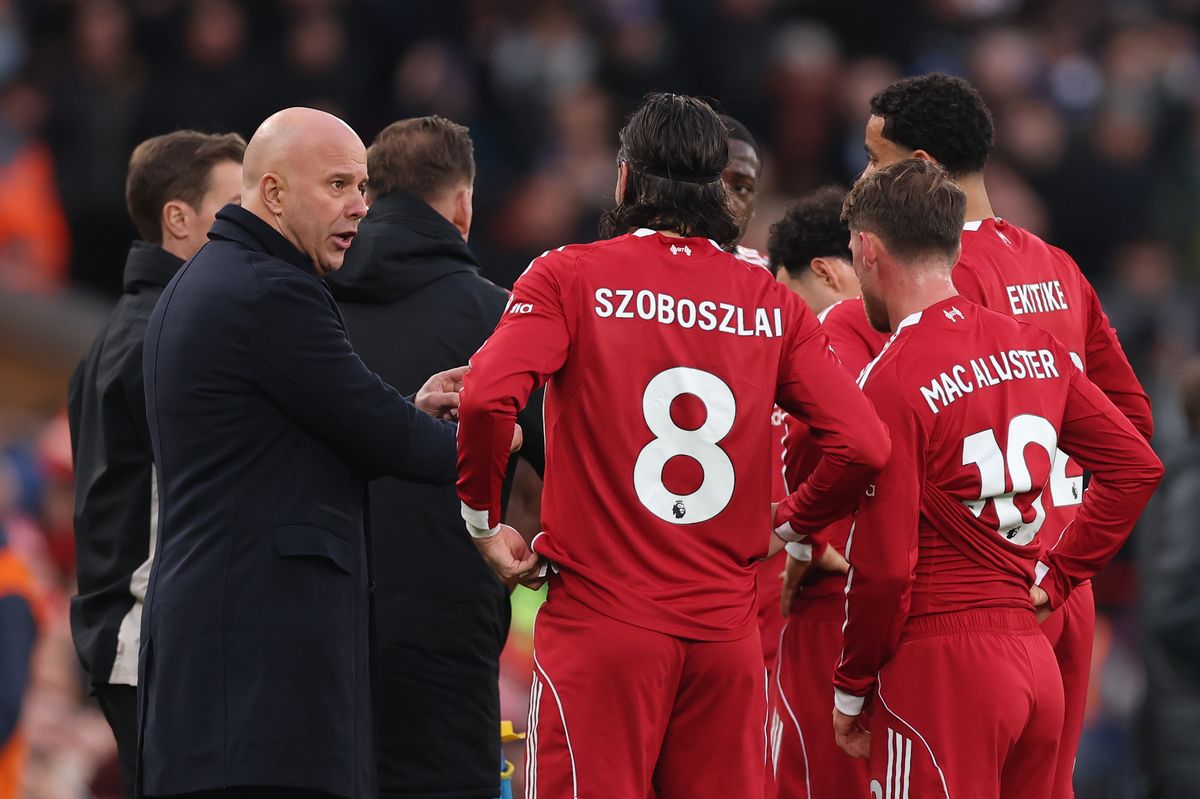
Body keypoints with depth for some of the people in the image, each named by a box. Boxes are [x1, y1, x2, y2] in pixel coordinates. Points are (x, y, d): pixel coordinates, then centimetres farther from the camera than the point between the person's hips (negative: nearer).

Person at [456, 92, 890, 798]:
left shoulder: (570, 277, -1)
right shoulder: (772, 303, 7)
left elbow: (487, 399, -16)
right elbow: (865, 446, -1)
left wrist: (486, 523, -1)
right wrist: (788, 525, 15)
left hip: (601, 624, -3)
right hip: (728, 628, 3)